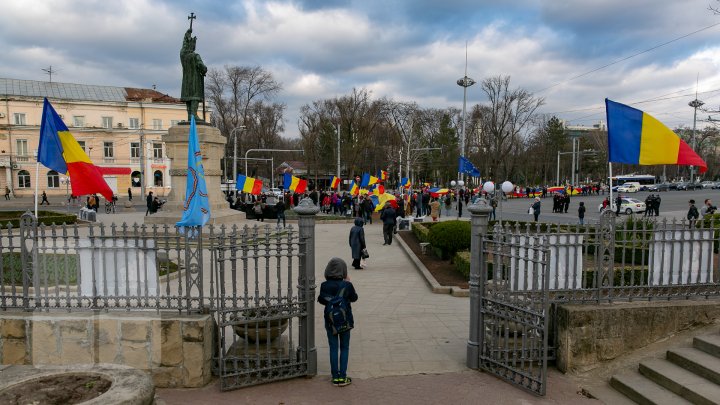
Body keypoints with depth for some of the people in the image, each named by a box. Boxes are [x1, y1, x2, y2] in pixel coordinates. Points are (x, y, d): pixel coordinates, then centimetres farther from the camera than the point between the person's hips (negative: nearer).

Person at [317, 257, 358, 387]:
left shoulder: (324, 285, -11)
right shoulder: (347, 285, -16)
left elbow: (321, 300, 3)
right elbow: (354, 298, 2)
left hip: (330, 321, 1)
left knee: (333, 348, 11)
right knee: (344, 348, 11)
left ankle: (335, 377, 16)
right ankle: (342, 377, 12)